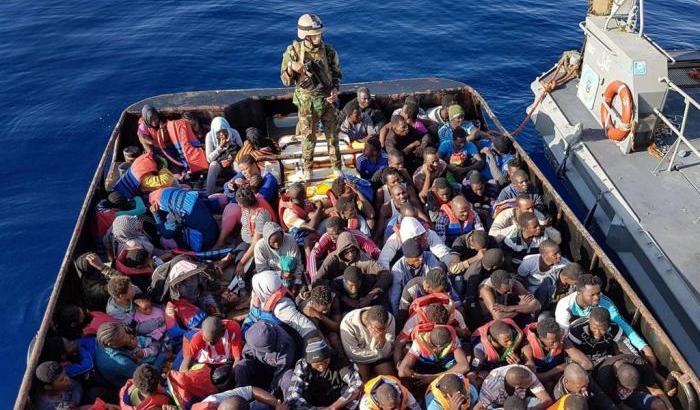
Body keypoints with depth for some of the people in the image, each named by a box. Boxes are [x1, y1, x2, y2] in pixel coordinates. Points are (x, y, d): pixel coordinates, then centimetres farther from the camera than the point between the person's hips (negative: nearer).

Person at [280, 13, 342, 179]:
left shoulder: (328, 50, -7)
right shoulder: (293, 51, -12)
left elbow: (336, 74, 6)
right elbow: (286, 81, -8)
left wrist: (335, 89, -12)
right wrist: (291, 68, -28)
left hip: (327, 100, 2)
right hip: (306, 102, -2)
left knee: (332, 135, 12)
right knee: (308, 138, 9)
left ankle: (336, 166, 29)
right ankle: (307, 168, 28)